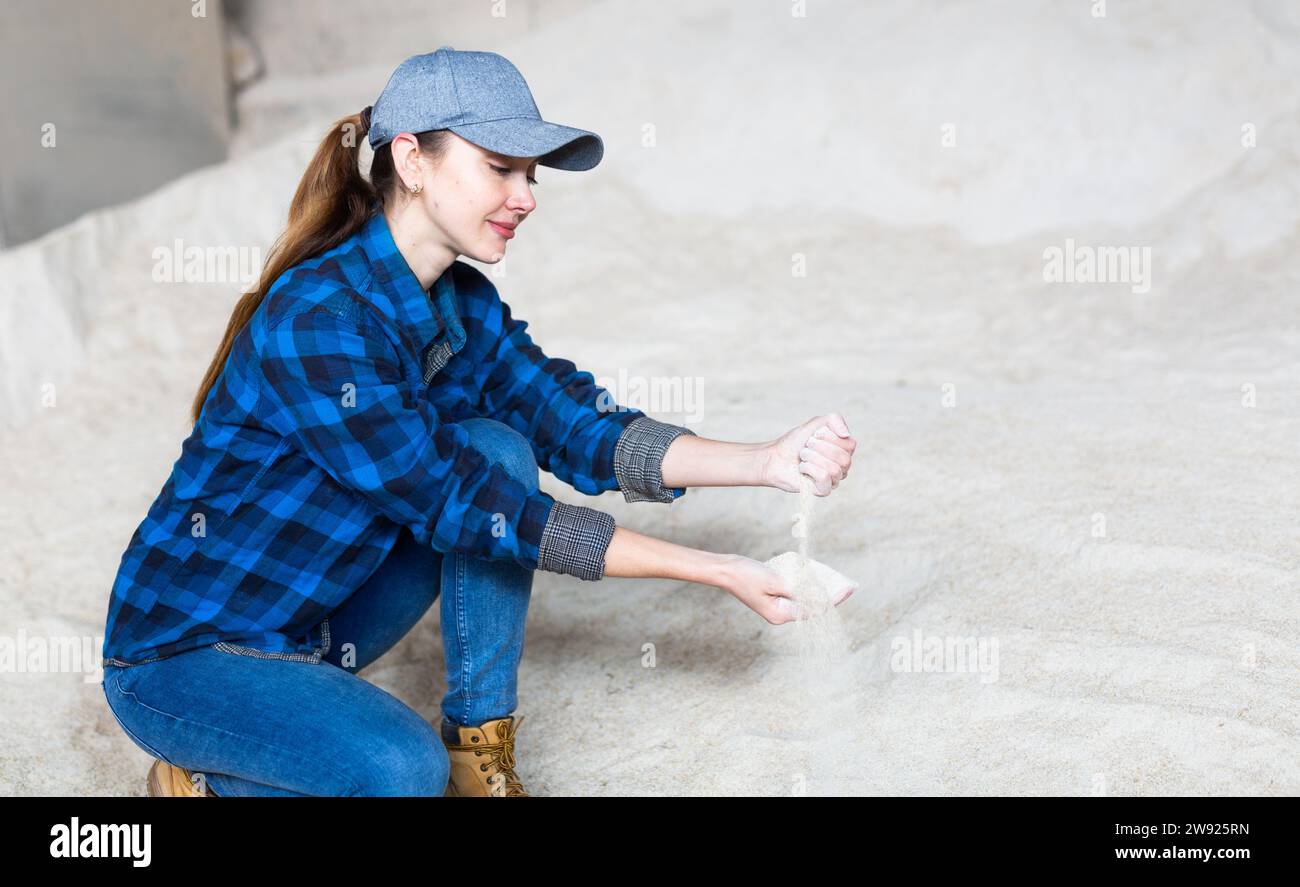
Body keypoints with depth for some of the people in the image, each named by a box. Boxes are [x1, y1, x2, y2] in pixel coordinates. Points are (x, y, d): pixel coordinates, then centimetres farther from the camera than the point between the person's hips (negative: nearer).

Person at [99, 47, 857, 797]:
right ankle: (204, 779, -1)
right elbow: (455, 505, -28)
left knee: (497, 450, -8)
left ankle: (479, 751, -1)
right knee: (403, 768, -31)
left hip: (311, 622, 8)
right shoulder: (317, 319, -28)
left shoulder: (467, 307, -1)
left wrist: (768, 462, -24)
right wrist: (716, 572, -28)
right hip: (178, 654, -8)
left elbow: (584, 432, -7)